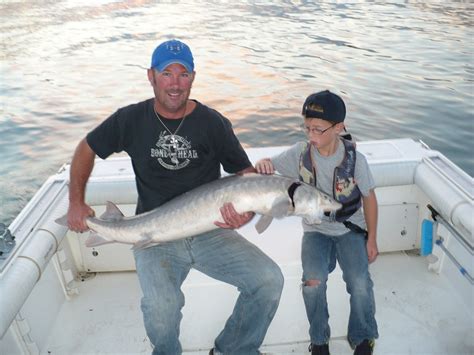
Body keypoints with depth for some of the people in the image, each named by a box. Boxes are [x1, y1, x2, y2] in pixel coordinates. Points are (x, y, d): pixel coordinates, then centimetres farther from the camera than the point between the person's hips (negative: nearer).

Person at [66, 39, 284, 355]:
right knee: (161, 307, -29)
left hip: (210, 231, 1)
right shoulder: (131, 120, 1)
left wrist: (248, 210, -18)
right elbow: (87, 149, 16)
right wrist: (76, 202, 9)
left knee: (270, 280, -16)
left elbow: (246, 173, 2)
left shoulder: (213, 123, -1)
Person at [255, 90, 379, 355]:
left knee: (360, 283, -17)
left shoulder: (355, 158, -13)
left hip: (350, 229, 0)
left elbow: (369, 197, -2)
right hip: (316, 230, 1)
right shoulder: (300, 153, -11)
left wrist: (372, 239, 0)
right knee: (313, 280, -21)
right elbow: (269, 168, -5)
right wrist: (263, 164, -30)